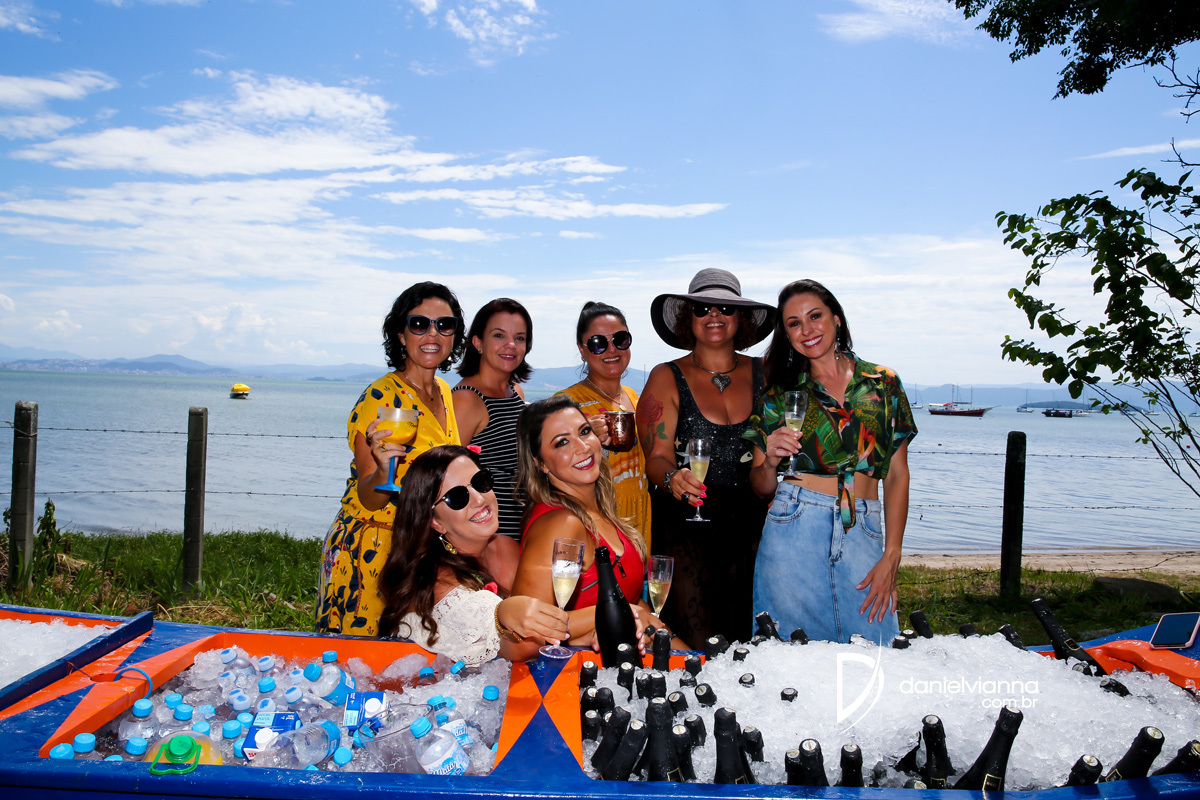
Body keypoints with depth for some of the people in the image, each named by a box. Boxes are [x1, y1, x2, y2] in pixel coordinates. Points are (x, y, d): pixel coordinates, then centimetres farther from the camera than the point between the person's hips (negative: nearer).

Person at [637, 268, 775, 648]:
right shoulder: (666, 378, 0)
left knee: (744, 641, 7)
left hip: (750, 527, 3)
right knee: (696, 649, -6)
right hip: (684, 528, -3)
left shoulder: (763, 374, 8)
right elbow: (657, 458, -7)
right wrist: (673, 478, -27)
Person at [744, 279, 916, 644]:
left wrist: (891, 557, -1)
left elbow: (897, 475, 7)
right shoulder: (780, 393, 7)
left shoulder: (883, 383, 8)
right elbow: (762, 487, 9)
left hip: (863, 536, 1)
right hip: (793, 531, 0)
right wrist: (770, 462, -14)